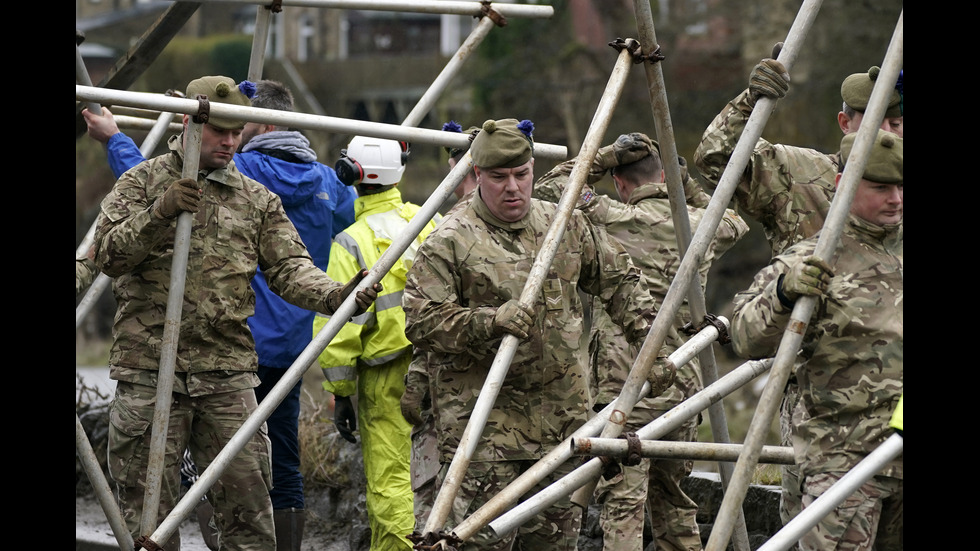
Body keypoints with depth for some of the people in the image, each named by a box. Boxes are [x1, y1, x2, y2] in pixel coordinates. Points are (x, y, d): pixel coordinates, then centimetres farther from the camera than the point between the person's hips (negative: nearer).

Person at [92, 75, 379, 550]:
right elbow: (108, 254, -4)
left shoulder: (256, 199, 15)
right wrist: (159, 213, -19)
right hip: (148, 373, -2)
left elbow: (288, 267, 4)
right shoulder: (143, 182, 6)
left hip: (228, 376, 2)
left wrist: (334, 296, -16)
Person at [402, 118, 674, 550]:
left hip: (560, 418, 5)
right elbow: (421, 320, -12)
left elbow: (619, 280, 22)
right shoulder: (450, 242, -6)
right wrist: (490, 322, -24)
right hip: (482, 423, -5)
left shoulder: (568, 226, 11)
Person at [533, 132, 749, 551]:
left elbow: (548, 188, 5)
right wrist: (689, 186, 26)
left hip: (626, 389, -5)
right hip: (683, 385, 6)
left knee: (622, 503, -8)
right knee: (673, 501, 18)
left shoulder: (613, 219, -7)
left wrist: (605, 157, 3)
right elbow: (735, 223, 33)